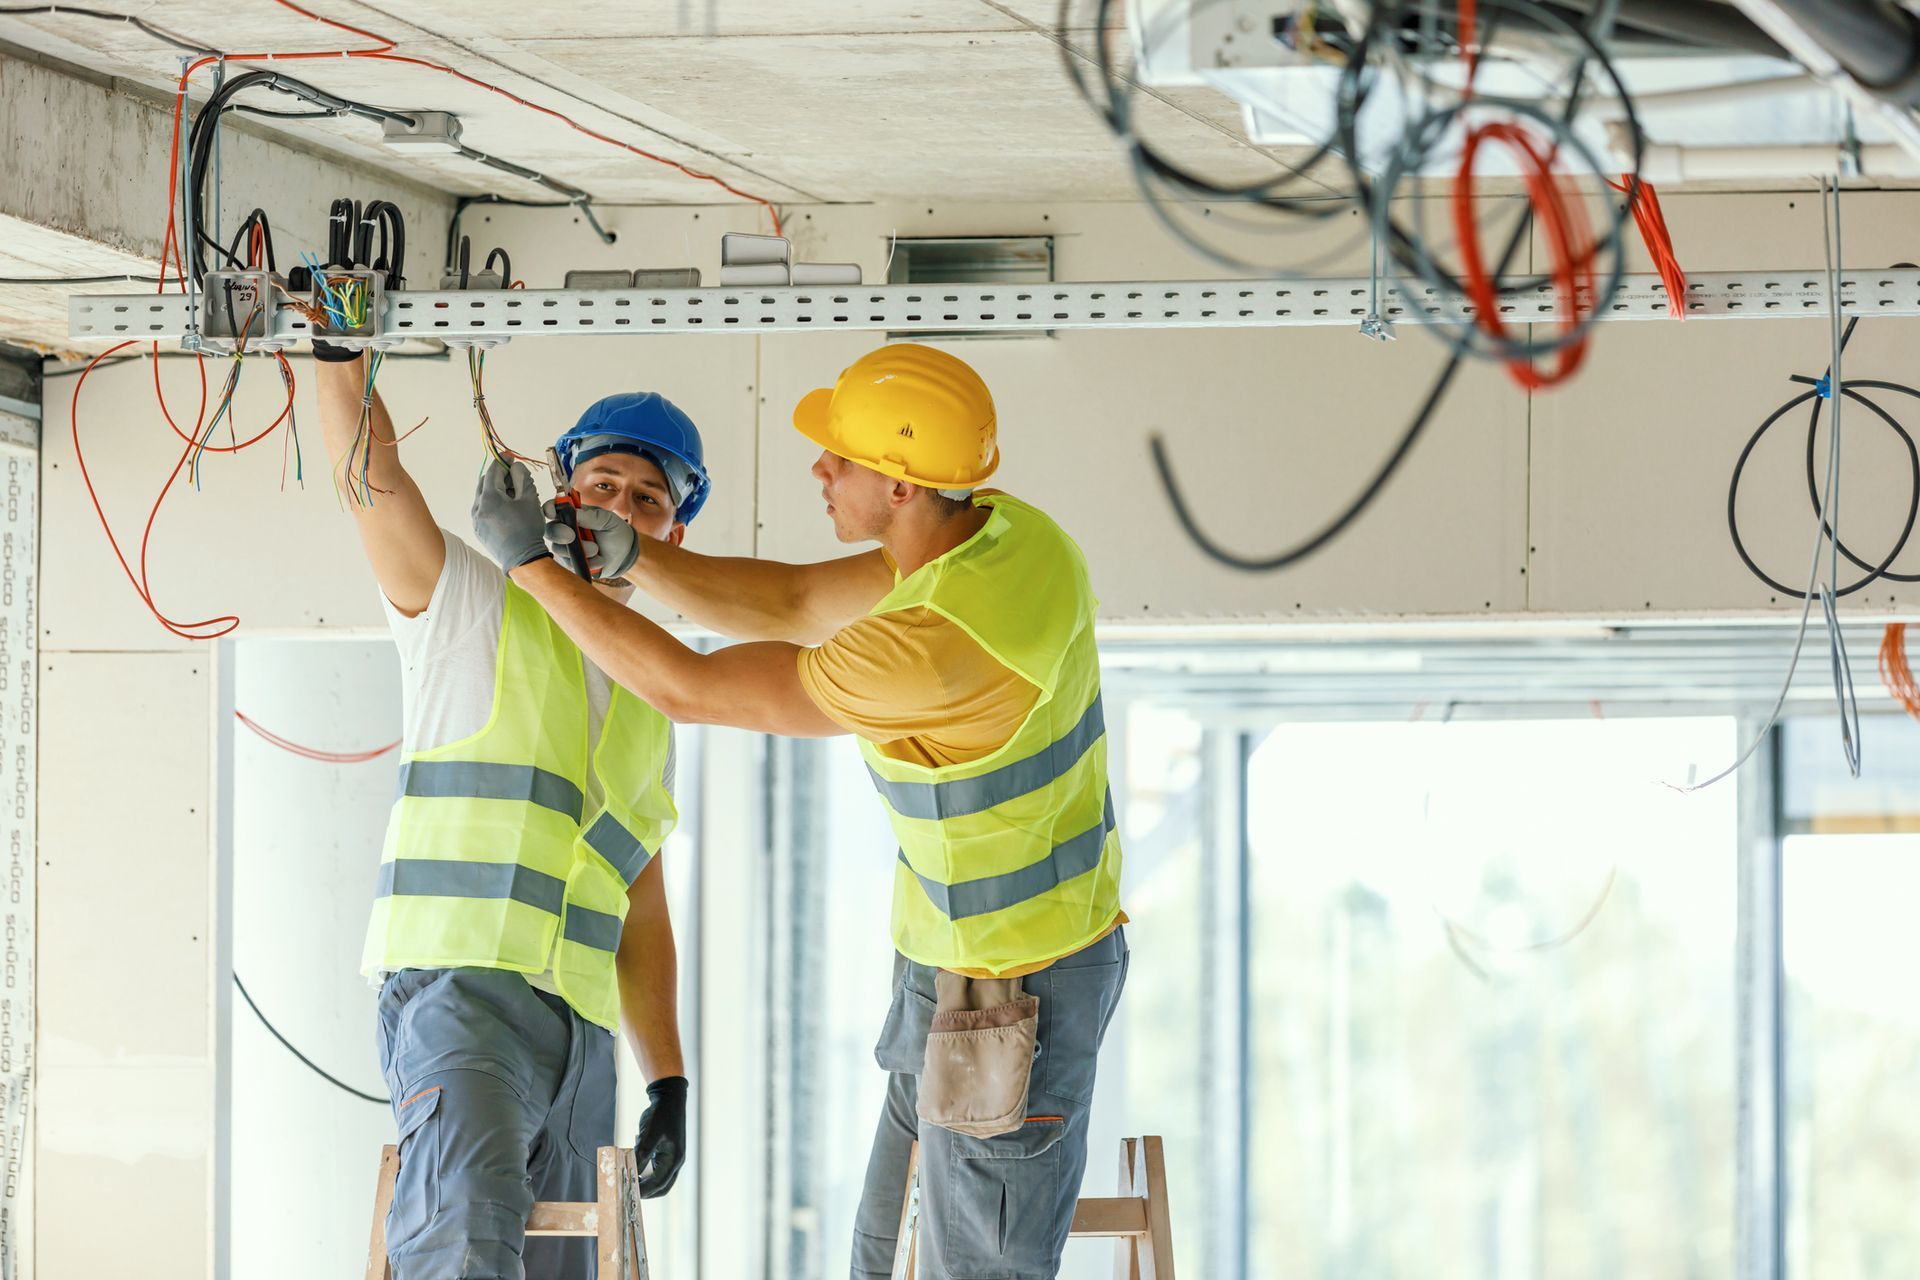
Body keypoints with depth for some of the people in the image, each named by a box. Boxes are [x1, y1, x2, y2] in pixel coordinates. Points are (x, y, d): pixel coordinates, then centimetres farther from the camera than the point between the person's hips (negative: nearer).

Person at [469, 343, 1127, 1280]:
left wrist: (533, 565, -13)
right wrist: (629, 556, -5)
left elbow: (688, 690, -21)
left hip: (1007, 999, -10)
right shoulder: (1010, 533, -4)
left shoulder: (928, 647, -33)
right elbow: (792, 605, 8)